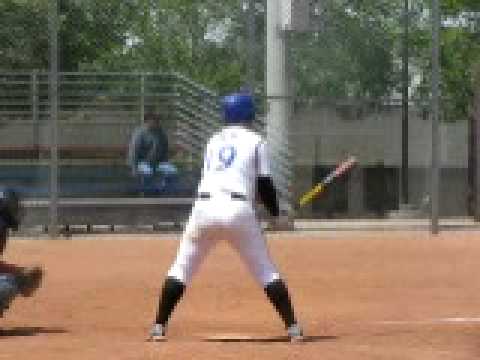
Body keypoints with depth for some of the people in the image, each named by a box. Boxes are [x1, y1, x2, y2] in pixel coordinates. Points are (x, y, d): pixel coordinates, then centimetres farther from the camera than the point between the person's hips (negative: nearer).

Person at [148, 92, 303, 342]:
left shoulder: (214, 141, 21)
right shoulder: (254, 141, 9)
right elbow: (264, 184, 4)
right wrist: (276, 214, 19)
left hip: (204, 208, 2)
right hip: (238, 209, -2)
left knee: (181, 269, 11)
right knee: (267, 272, 7)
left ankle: (159, 326, 3)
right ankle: (292, 327, 2)